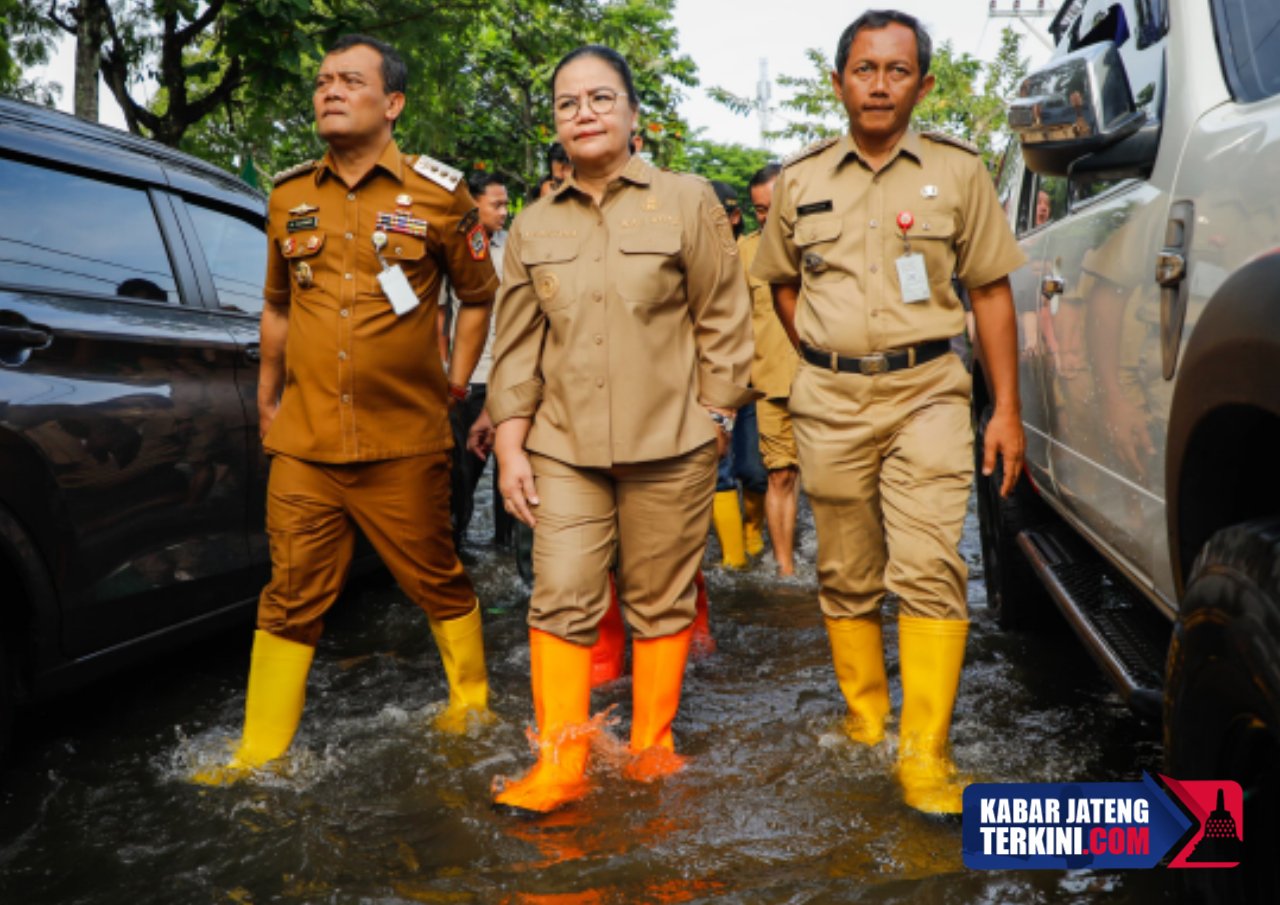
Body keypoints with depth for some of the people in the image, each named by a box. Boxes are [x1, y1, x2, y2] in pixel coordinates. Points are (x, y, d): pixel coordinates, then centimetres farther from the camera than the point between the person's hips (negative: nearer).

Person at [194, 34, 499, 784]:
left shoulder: (437, 195, -1)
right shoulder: (290, 197, 10)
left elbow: (480, 294, 10)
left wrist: (456, 382, 7)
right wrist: (268, 399, 21)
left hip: (404, 444, -3)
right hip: (305, 443, 3)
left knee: (437, 581, 11)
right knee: (293, 598, 6)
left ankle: (471, 700, 33)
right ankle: (261, 754, 16)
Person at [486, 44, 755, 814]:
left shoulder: (689, 203, 2)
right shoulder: (533, 228, 10)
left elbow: (724, 320, 3)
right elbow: (517, 345, 10)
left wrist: (715, 420, -1)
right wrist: (511, 446, 5)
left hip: (670, 445, -2)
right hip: (565, 447, 2)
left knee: (662, 602, 7)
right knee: (561, 602, -3)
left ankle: (653, 746, 23)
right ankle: (559, 765, 6)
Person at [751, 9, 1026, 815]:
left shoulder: (958, 171, 4)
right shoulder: (800, 180, 8)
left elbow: (991, 290, 4)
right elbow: (782, 282, 20)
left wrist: (1008, 410, -1)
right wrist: (825, 363, 9)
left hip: (927, 392, -2)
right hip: (830, 400, 2)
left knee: (930, 569, -11)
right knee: (847, 575, 9)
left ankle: (926, 754, -6)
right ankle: (865, 722, 25)